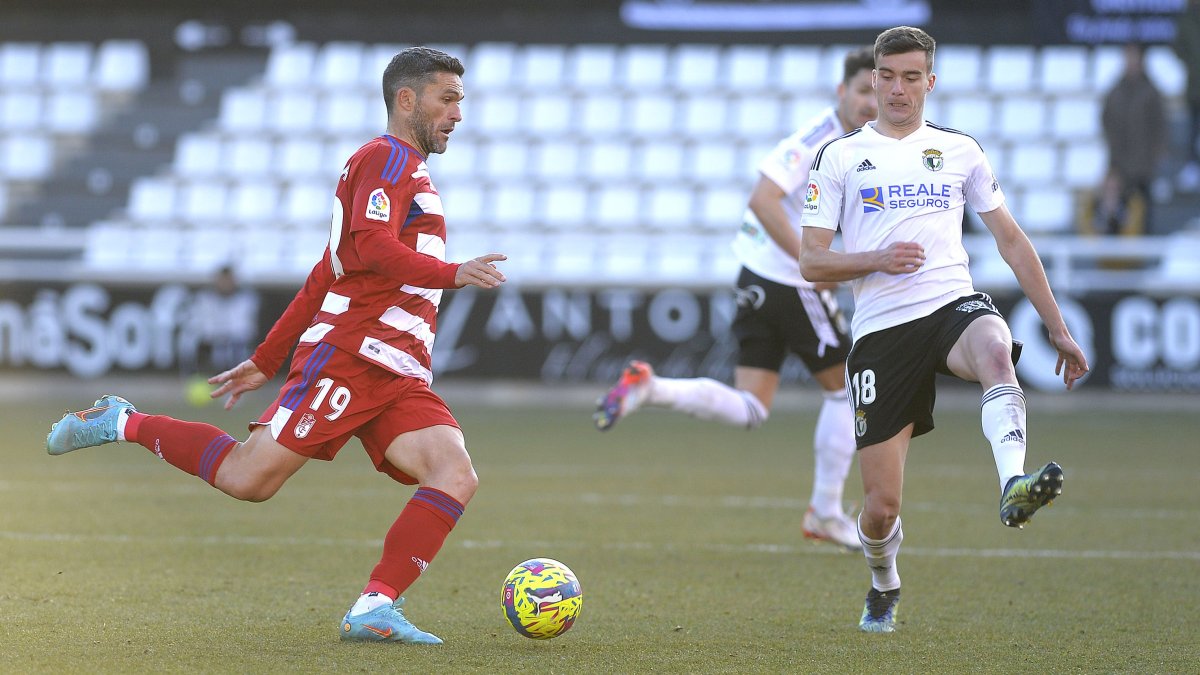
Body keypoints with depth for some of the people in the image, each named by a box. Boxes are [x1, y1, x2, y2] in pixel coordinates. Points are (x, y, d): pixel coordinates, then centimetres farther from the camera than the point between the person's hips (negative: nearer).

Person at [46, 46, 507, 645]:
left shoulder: (407, 171, 28)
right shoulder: (386, 158, 0)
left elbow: (324, 278, 28)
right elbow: (372, 247, -19)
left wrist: (266, 361, 26)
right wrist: (452, 275, -26)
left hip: (398, 380, 9)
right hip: (347, 355, -9)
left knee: (456, 477, -15)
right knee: (249, 479, -12)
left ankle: (373, 610, -20)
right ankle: (121, 424, 9)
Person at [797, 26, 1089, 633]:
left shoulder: (960, 150, 14)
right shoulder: (840, 156, 9)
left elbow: (1011, 241, 19)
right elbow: (811, 262, 5)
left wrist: (1058, 328, 14)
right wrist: (876, 259, -14)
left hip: (954, 305, 0)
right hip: (880, 330, 0)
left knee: (995, 350, -40)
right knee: (881, 506, -2)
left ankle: (1014, 486, -59)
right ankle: (884, 588, 31)